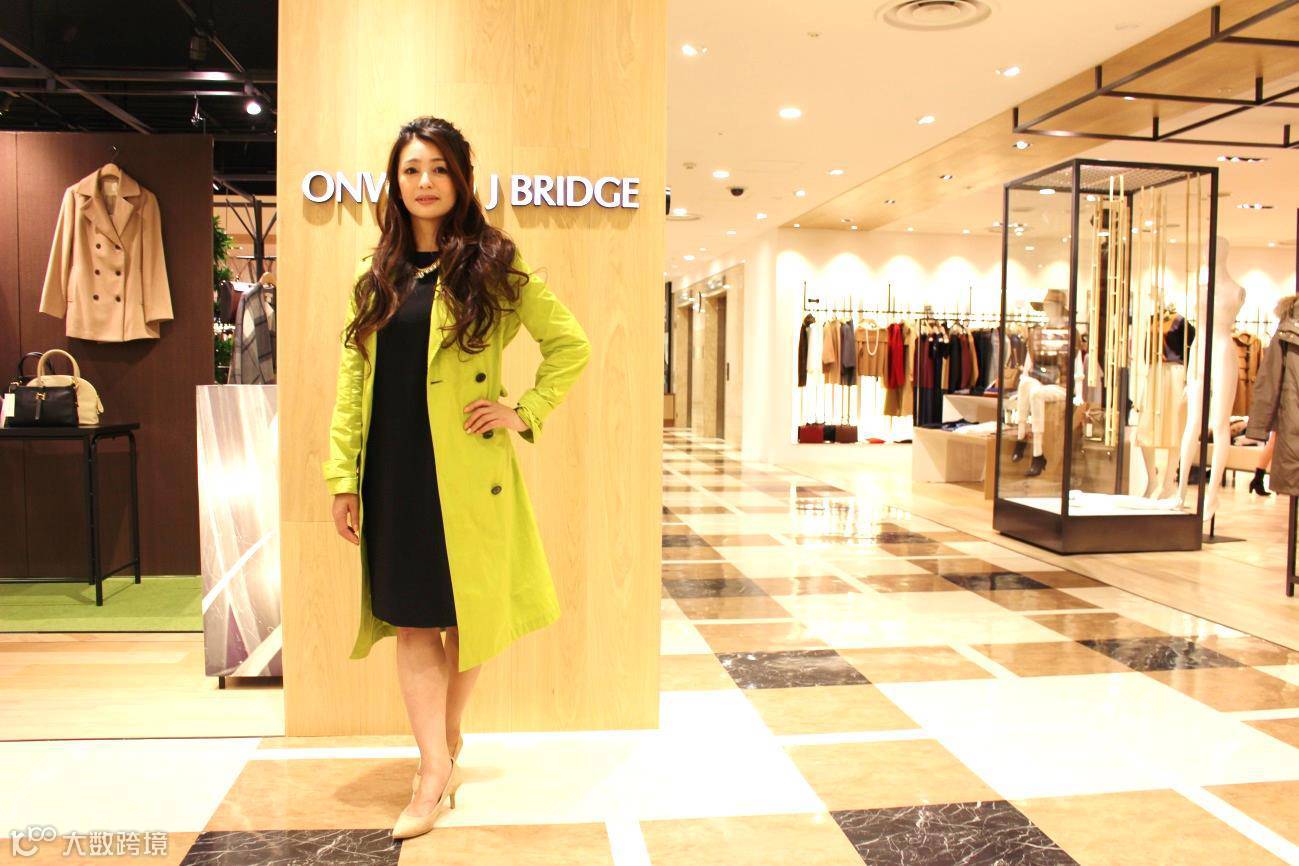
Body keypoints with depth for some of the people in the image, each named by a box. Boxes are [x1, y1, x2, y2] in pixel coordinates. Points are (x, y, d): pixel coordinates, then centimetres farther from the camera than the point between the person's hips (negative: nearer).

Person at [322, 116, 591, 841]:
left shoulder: (493, 268, 0)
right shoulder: (378, 276, 10)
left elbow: (572, 346, 2)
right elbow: (352, 382, 8)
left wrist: (525, 414, -6)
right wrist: (344, 474, 2)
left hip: (466, 470, -3)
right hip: (394, 470, 3)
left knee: (467, 609, 8)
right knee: (411, 617, 3)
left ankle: (448, 736, 31)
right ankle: (435, 772, 13)